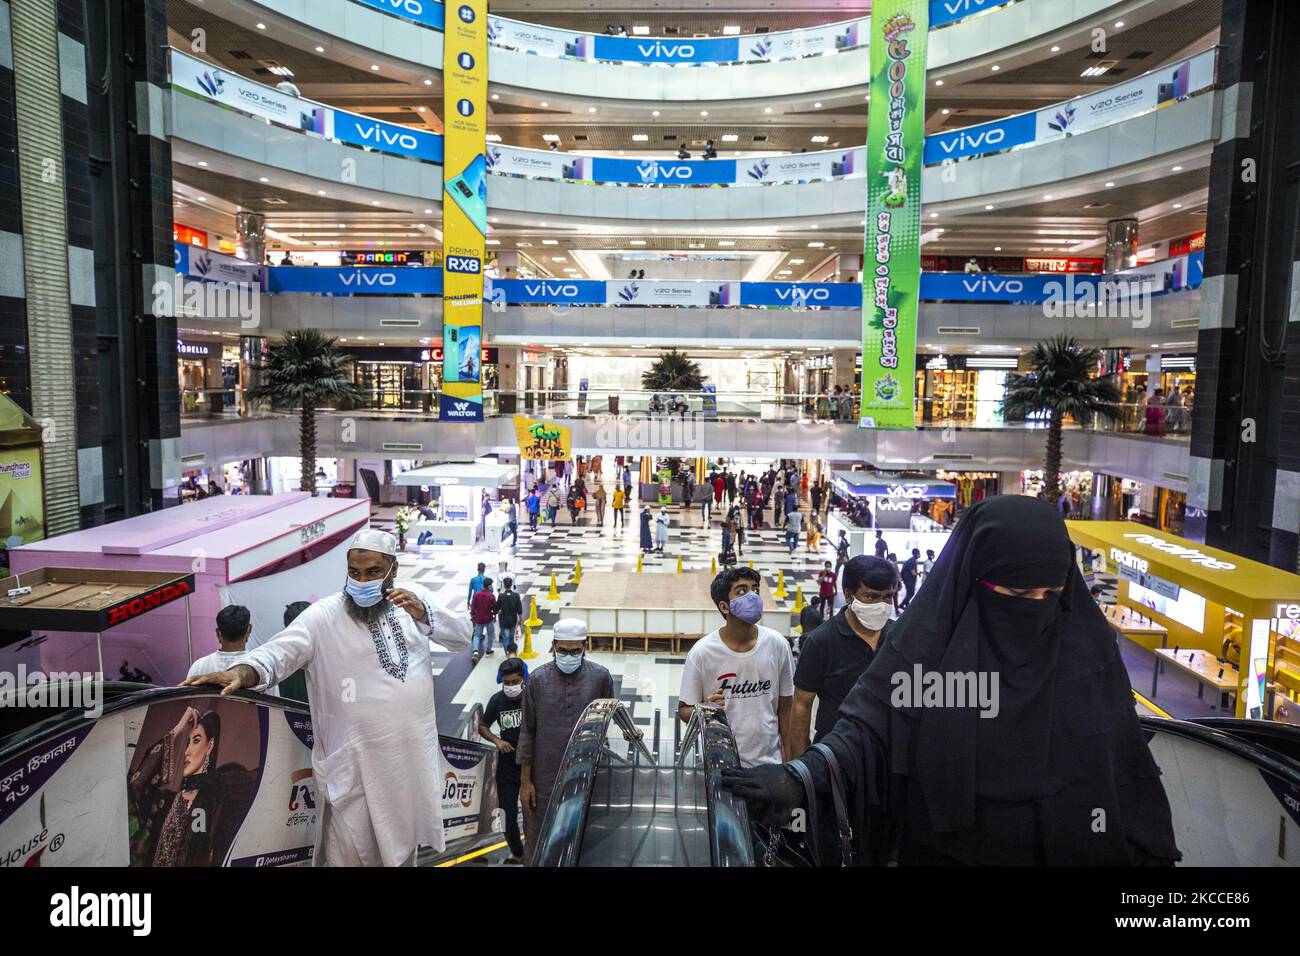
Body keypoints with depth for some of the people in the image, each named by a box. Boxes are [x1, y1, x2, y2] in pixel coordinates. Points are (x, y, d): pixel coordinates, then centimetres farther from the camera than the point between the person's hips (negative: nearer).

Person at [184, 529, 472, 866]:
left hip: (412, 753, 4)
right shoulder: (324, 616, -12)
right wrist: (242, 672, -41)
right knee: (350, 852, 7)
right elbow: (278, 651, -20)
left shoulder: (414, 598, -1)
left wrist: (423, 615, -23)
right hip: (357, 762, -3)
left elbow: (463, 636, -5)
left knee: (403, 843, 22)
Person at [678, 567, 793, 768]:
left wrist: (790, 759, 6)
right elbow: (684, 709, -7)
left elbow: (785, 709, 2)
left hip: (770, 762, 2)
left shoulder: (777, 644, -8)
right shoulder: (702, 652, -16)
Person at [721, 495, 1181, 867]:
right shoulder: (927, 641, -14)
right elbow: (868, 723, -19)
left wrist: (1153, 852, -2)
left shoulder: (1087, 643, -6)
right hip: (947, 849, -1)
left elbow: (1126, 759, 0)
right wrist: (803, 778, -37)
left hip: (1069, 847, 2)